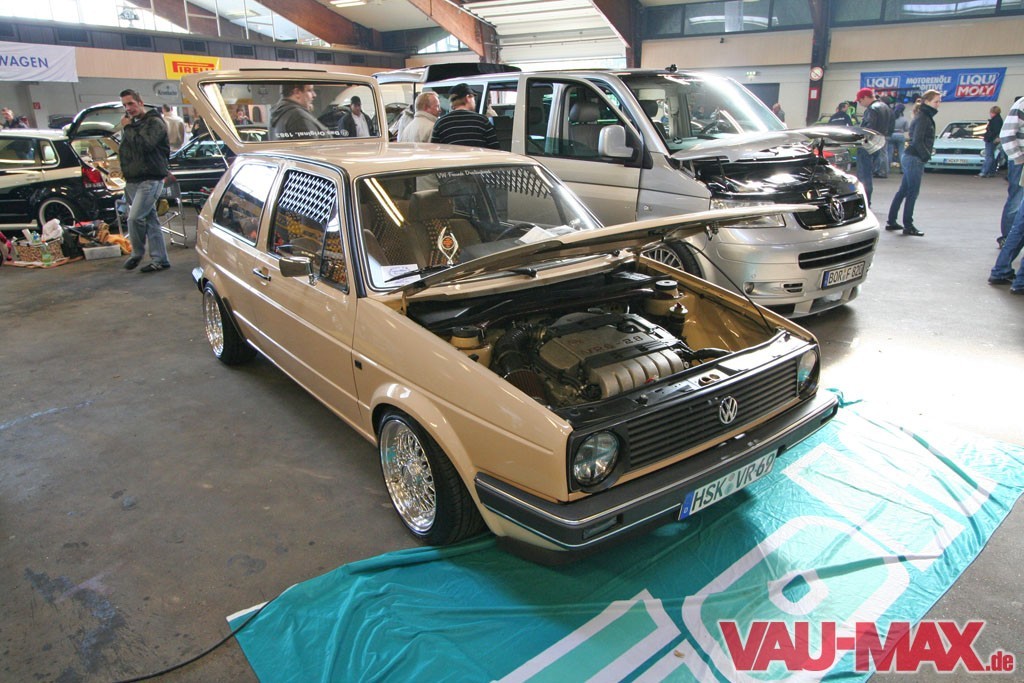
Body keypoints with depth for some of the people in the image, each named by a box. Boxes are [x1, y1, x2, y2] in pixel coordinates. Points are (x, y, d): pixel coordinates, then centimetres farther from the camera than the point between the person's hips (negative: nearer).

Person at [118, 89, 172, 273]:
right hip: (133, 180, 9)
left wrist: (128, 128, -12)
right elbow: (125, 150, 28)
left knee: (134, 218, -16)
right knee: (150, 219, 7)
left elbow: (144, 145, -23)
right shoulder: (132, 124, 20)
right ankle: (159, 259, 9)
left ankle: (137, 253, 4)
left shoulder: (154, 123, -7)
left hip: (149, 180, -9)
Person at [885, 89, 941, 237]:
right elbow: (917, 141, -20)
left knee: (903, 191, 13)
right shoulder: (923, 118, -13)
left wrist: (924, 159, 15)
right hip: (914, 159, -10)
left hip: (910, 158, 10)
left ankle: (891, 222, 18)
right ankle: (908, 226, -1)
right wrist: (927, 157, -14)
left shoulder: (926, 117, 16)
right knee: (913, 192, -6)